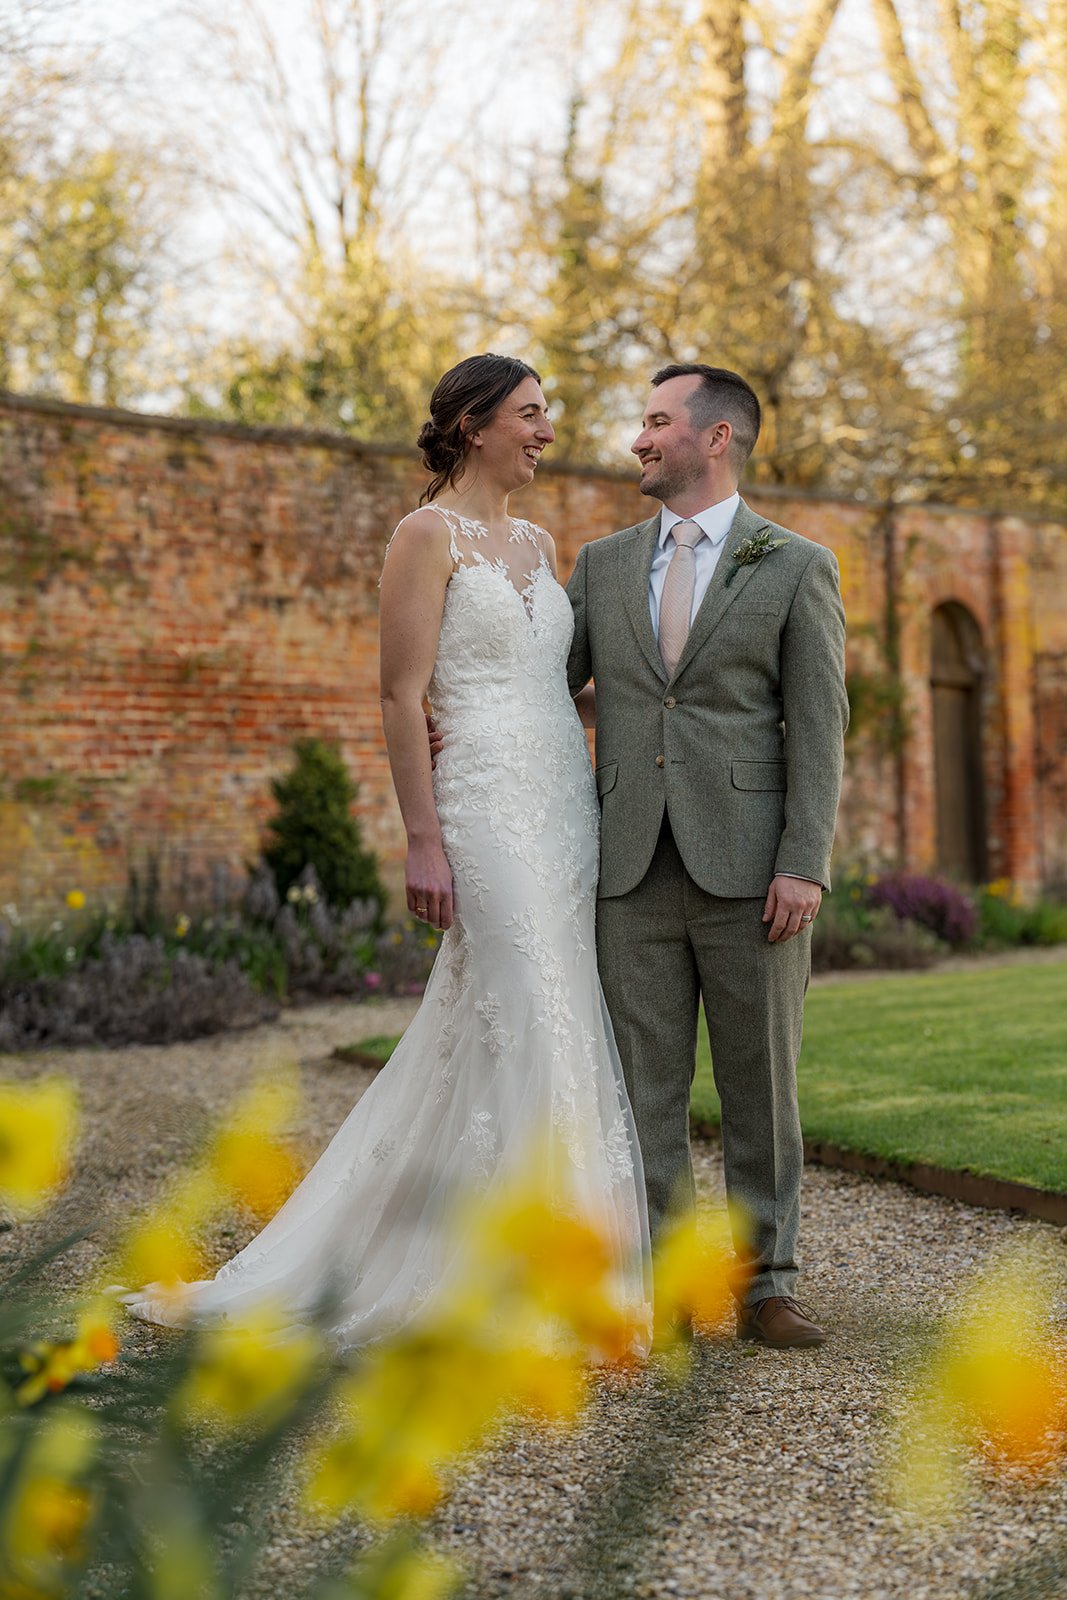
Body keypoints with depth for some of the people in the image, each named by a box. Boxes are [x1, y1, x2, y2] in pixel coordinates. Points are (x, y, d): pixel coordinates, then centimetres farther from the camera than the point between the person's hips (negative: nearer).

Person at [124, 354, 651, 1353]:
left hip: (567, 807, 8)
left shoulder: (538, 543, 18)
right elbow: (403, 698, -10)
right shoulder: (427, 535, -5)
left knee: (479, 1033, 9)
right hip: (487, 806, -8)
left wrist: (598, 820, 16)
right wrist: (423, 840, -16)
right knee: (533, 1031, -9)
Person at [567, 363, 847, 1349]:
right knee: (646, 1091, 5)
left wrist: (805, 864, -12)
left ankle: (768, 1286, 16)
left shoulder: (797, 567, 3)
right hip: (635, 868, 3)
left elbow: (818, 728, -3)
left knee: (762, 1088, 5)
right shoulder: (603, 564, 14)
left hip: (749, 865, -3)